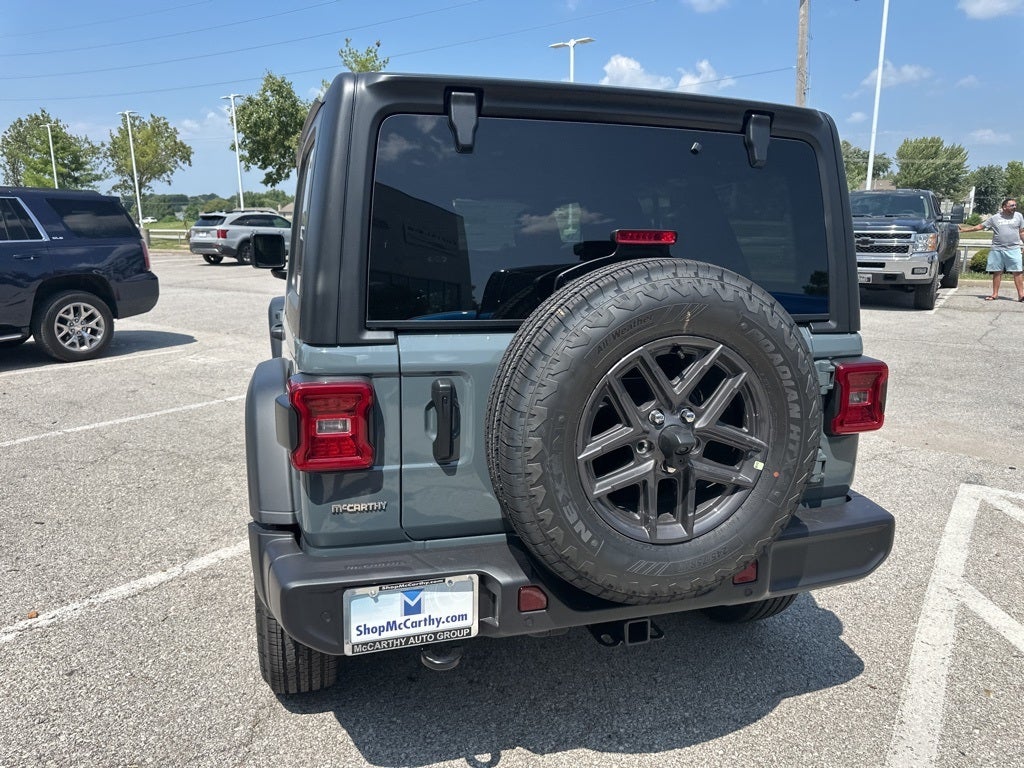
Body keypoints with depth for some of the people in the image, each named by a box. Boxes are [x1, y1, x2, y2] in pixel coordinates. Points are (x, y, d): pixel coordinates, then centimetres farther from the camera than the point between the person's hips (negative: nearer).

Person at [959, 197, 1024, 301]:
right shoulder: (994, 218, 5)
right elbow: (980, 226, 6)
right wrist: (964, 229, 0)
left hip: (1013, 249, 0)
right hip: (997, 249, 0)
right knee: (997, 272, 5)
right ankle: (995, 294, 12)